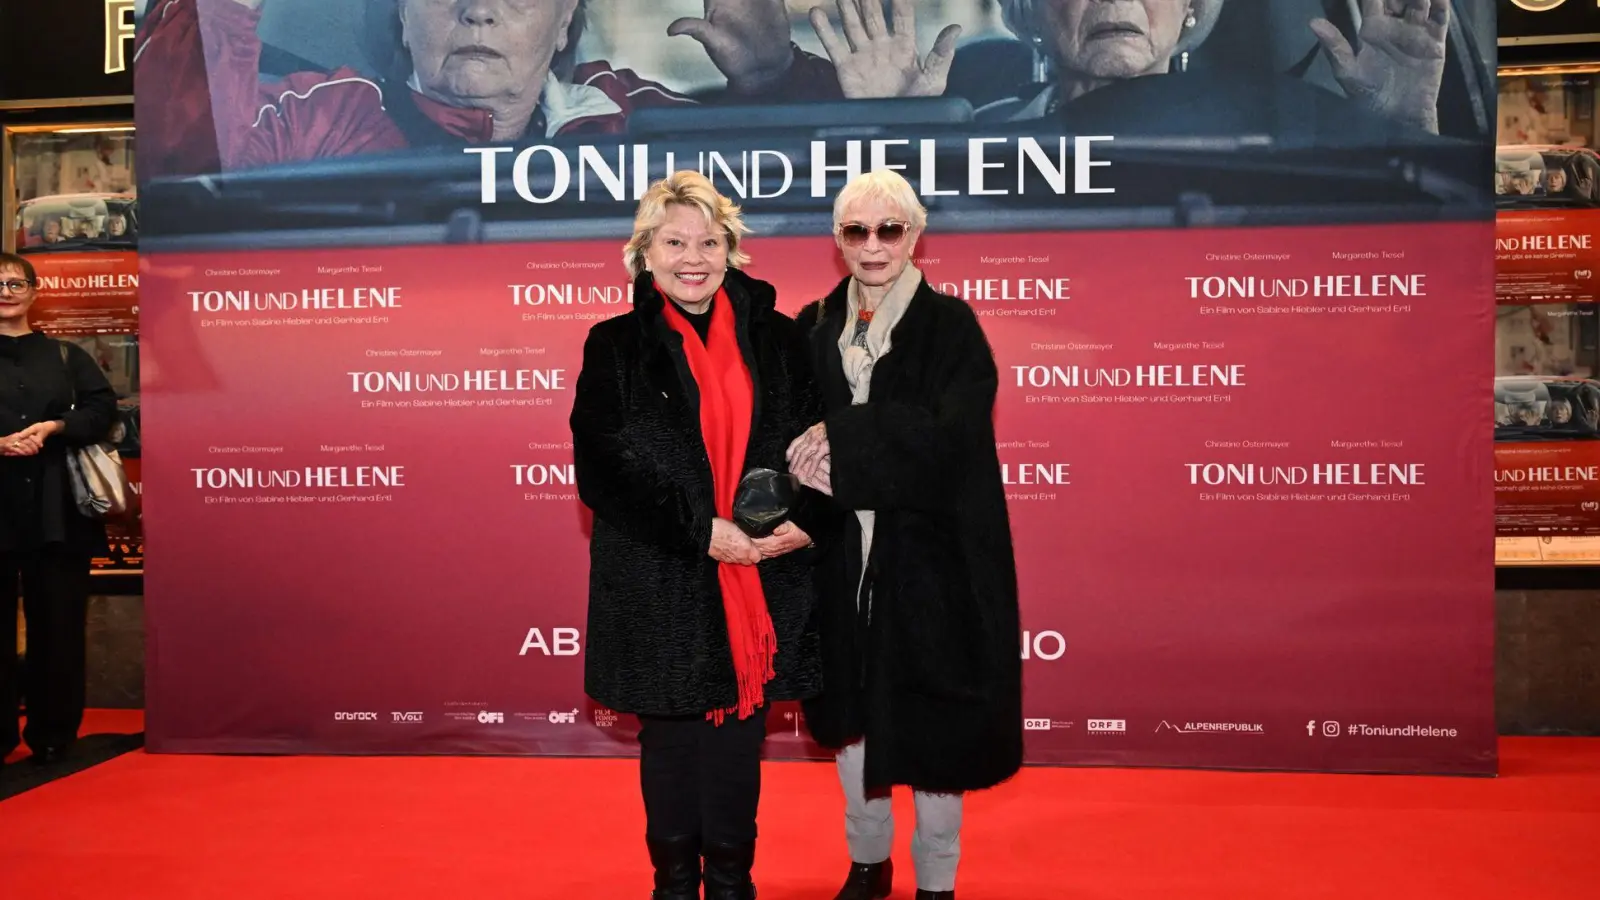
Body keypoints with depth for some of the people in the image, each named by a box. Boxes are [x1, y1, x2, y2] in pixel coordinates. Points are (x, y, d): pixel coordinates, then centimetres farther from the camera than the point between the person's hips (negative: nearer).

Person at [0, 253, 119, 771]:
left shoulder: (66, 357, 12)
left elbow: (103, 408, 3)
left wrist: (54, 427, -13)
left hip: (56, 508, 1)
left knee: (58, 623, 3)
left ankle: (53, 734, 13)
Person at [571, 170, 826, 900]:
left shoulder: (777, 340, 4)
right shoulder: (614, 346, -2)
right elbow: (602, 471, -8)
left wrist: (803, 519, -14)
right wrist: (700, 532, -16)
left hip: (762, 583, 2)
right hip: (660, 585, -1)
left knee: (740, 737, 11)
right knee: (671, 740, 10)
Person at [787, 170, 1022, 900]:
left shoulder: (950, 326, -4)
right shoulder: (814, 328, 7)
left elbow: (948, 433, -17)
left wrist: (842, 443, -21)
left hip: (927, 554, -3)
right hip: (839, 556, 4)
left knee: (930, 721, 5)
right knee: (850, 712, 14)